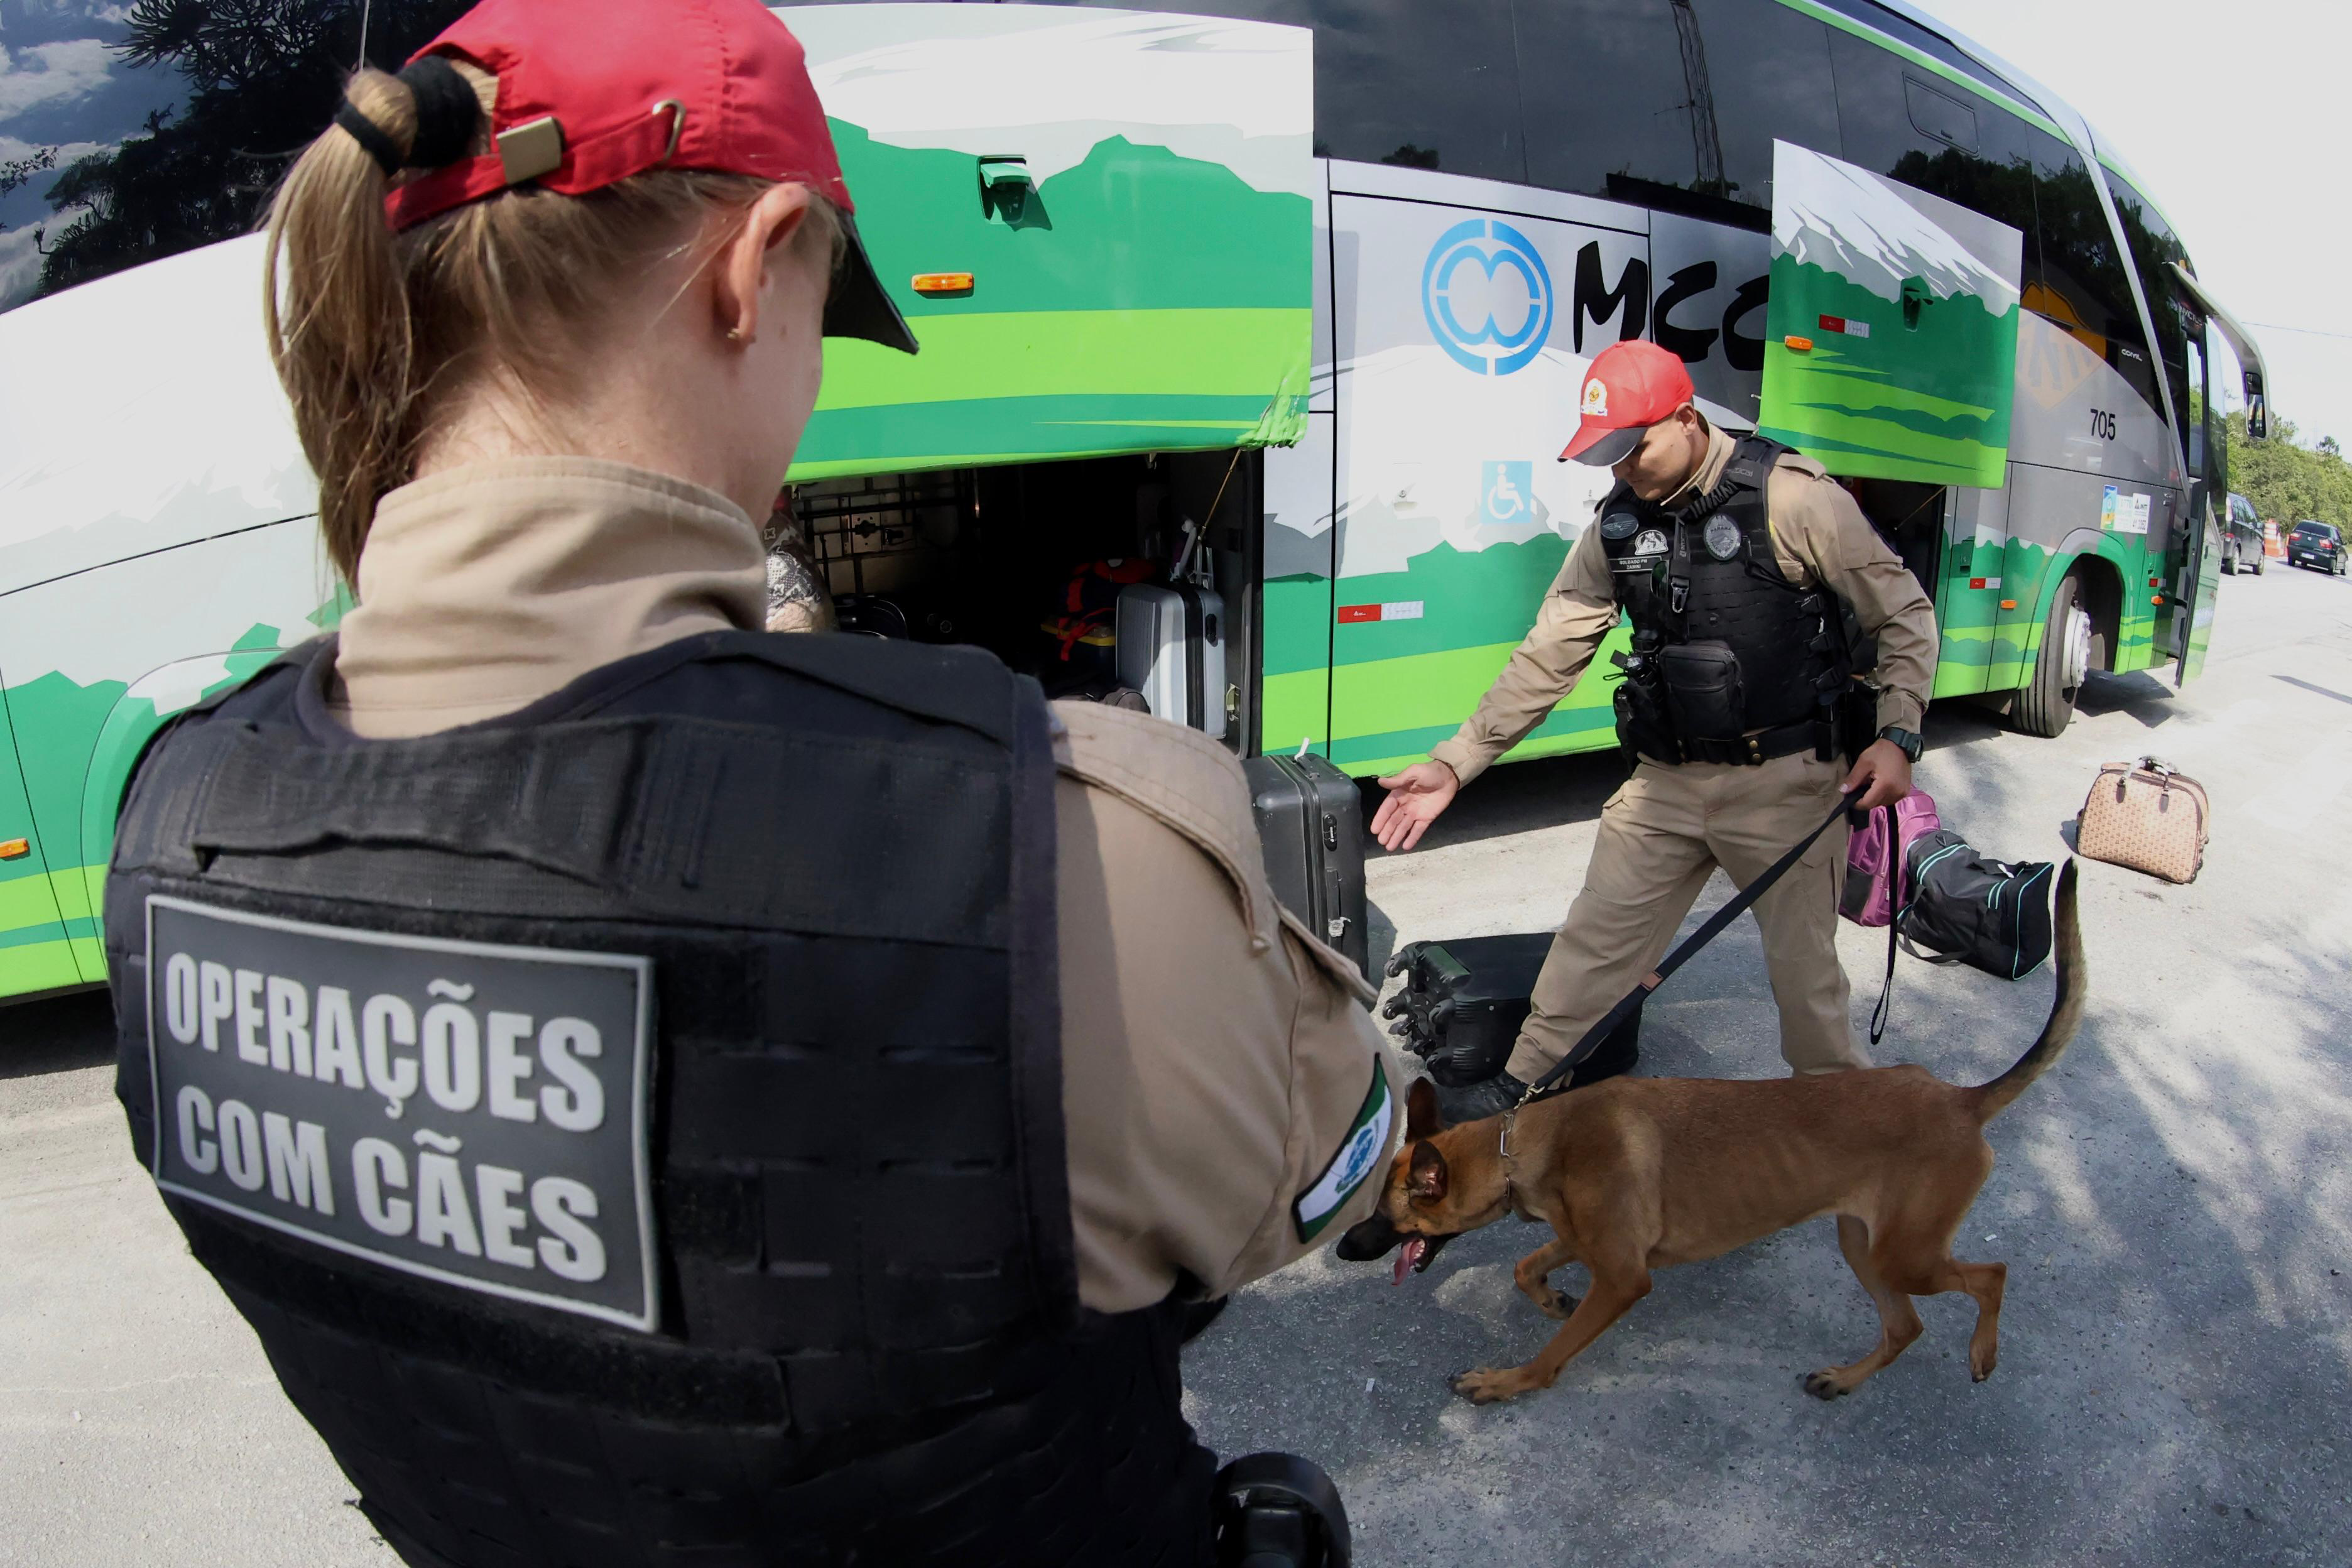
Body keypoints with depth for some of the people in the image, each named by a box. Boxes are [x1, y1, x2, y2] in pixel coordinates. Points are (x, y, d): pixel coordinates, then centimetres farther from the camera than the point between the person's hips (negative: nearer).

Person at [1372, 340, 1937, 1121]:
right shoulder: (1617, 523, 1)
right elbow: (1547, 657, 3)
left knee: (1805, 968, 9)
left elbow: (1906, 616, -5)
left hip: (1784, 782, -4)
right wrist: (1455, 763, -2)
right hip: (1668, 779, 4)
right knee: (1594, 940, 9)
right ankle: (1520, 1088, 25)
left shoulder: (1790, 498, -14)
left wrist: (1896, 736, -17)